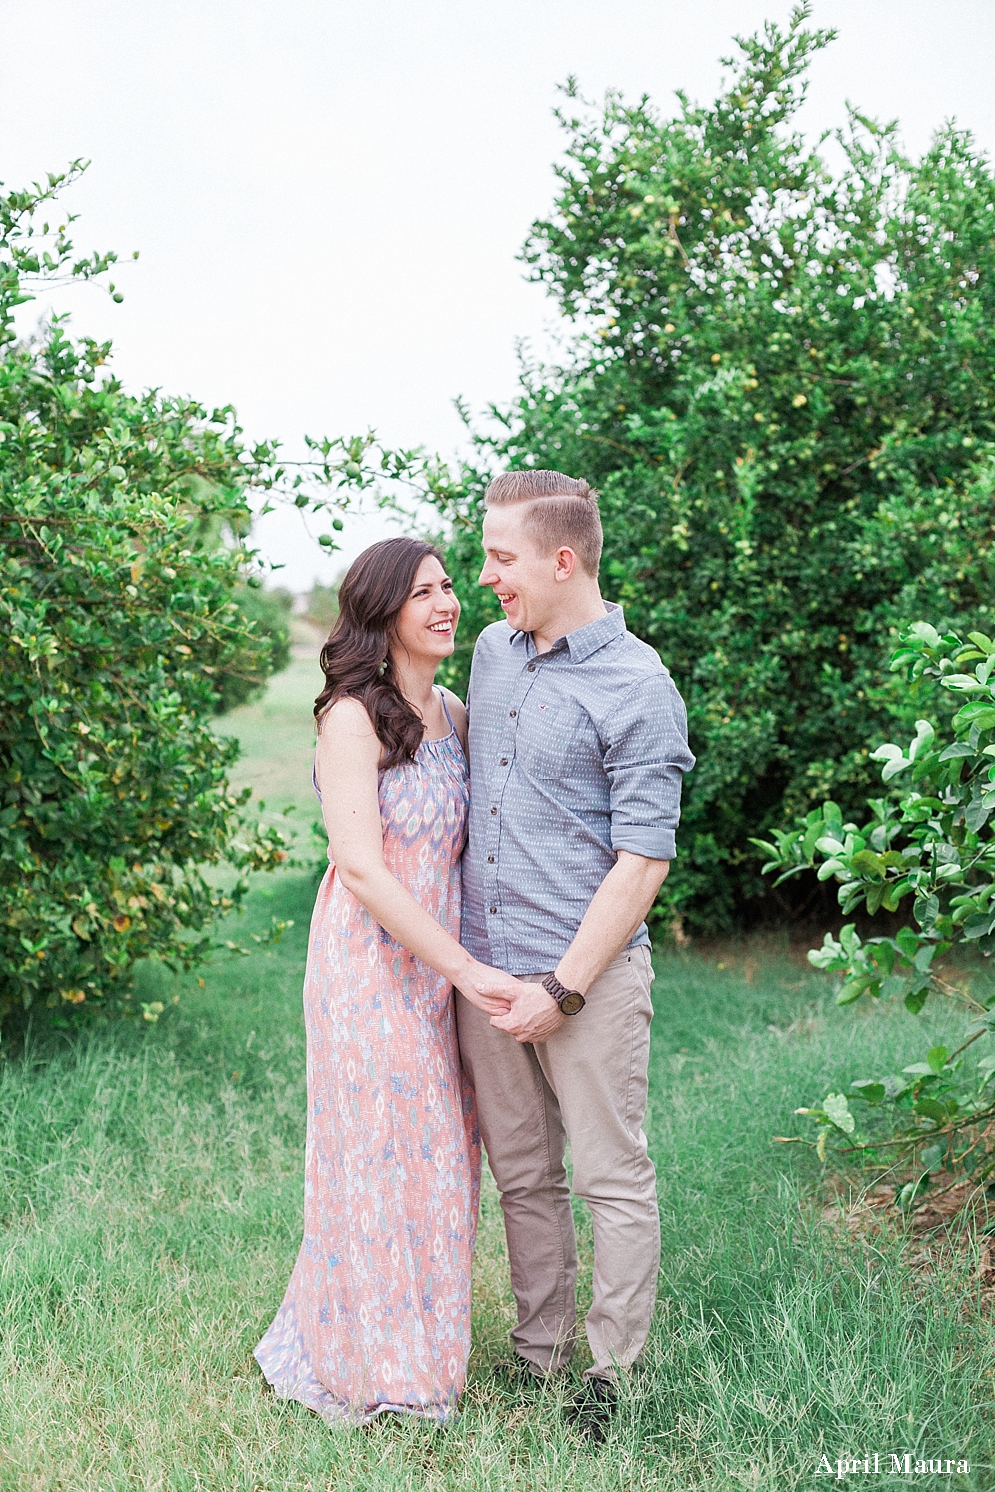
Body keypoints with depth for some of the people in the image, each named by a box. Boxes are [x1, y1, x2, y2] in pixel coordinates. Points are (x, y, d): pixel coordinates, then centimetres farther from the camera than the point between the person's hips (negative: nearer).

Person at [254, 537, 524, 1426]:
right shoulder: (353, 718, -15)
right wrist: (466, 969, -21)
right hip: (370, 966, -7)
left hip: (444, 965, 7)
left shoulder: (454, 715, 7)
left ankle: (422, 1343, 33)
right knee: (377, 1159, 4)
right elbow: (362, 868, -21)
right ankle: (360, 1365, 25)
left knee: (440, 1154, 15)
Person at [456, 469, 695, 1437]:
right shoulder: (492, 650, 10)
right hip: (485, 965, 6)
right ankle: (538, 1349, 30)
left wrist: (564, 987, -16)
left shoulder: (637, 688, -11)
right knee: (522, 1174, 15)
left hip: (589, 972, -6)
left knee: (612, 1179, 5)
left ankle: (613, 1372, 21)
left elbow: (643, 857, -13)